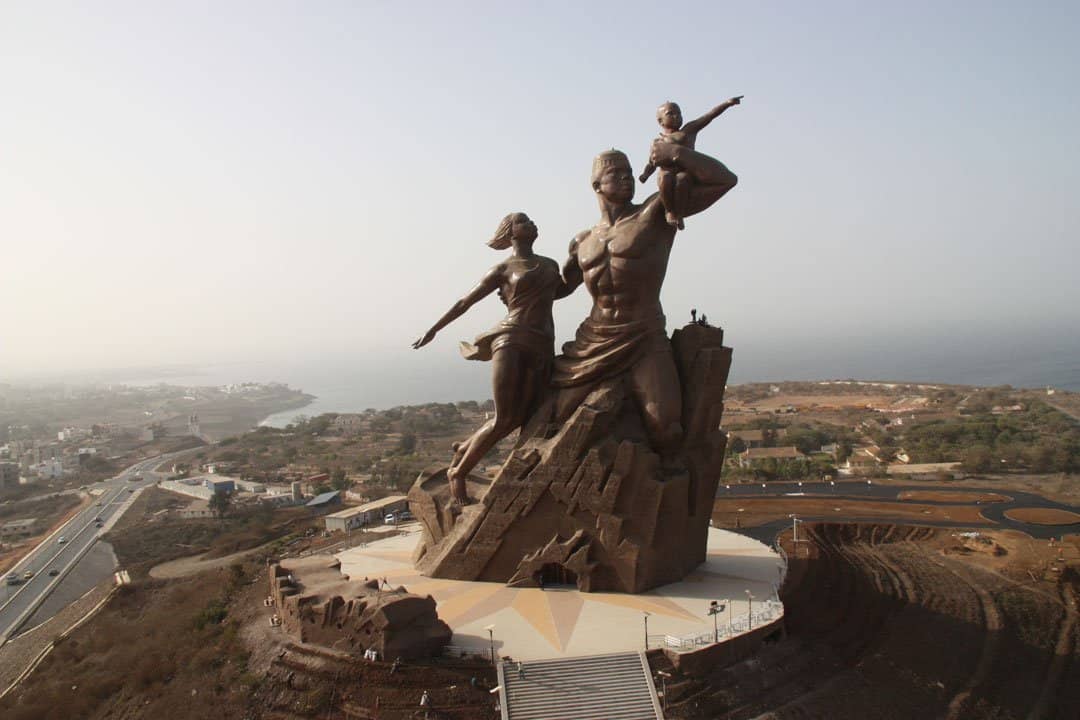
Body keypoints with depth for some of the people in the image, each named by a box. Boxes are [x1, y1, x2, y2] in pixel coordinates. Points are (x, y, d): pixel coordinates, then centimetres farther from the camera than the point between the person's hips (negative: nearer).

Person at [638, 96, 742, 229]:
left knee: (681, 179, -36)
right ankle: (669, 211, -16)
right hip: (666, 174, 0)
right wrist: (645, 174, -2)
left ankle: (678, 214, -21)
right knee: (666, 179, -36)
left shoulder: (689, 130, 18)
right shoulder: (658, 142, 20)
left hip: (686, 173, 0)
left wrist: (728, 103, -2)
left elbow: (709, 116, 8)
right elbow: (651, 164, 20)